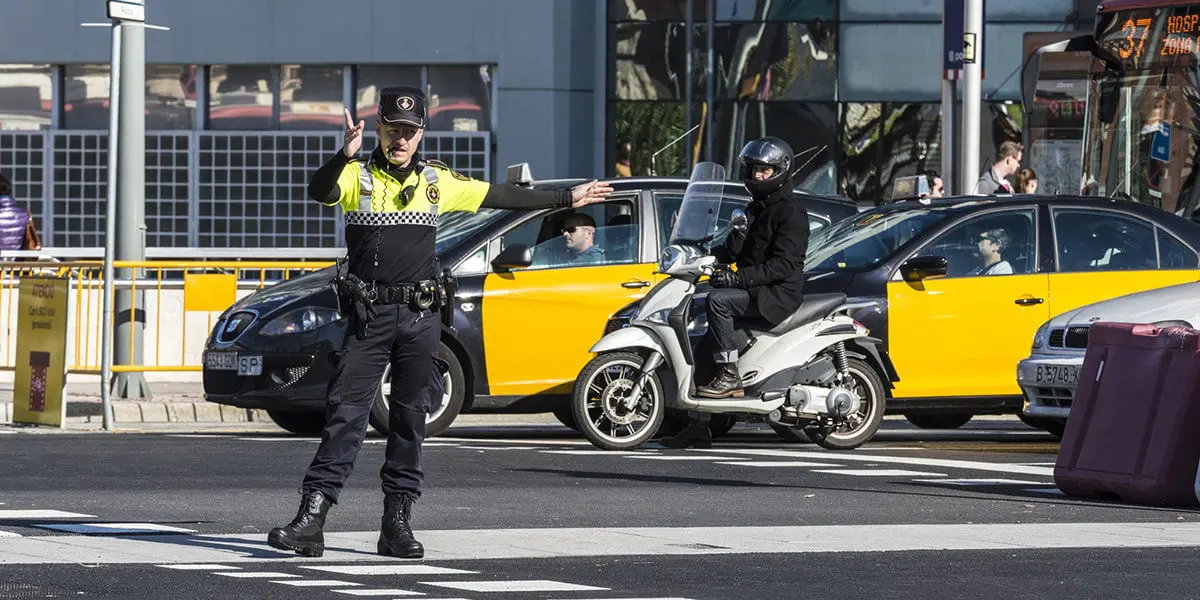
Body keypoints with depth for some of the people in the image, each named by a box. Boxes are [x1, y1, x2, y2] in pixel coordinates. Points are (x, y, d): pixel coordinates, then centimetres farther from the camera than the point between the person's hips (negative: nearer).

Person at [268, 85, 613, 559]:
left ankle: (397, 524, 11)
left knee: (410, 418, 5)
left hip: (420, 318, 3)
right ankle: (311, 519, -12)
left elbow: (501, 196, 18)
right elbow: (319, 192, -19)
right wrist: (345, 155, -37)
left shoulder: (438, 181, 10)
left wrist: (568, 199, 21)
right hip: (367, 316, -3)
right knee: (345, 413, -8)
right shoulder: (357, 176, 1)